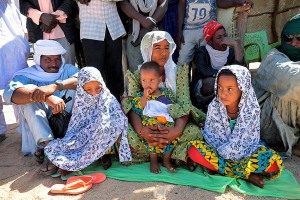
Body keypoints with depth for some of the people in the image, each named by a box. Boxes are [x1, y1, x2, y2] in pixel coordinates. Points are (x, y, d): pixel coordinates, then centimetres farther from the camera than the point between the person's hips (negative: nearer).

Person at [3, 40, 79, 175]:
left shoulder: (67, 69, 3)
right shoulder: (27, 75, -1)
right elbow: (10, 93, -25)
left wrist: (54, 86, -37)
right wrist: (47, 97, -42)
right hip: (36, 126, 0)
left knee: (73, 86, -16)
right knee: (30, 90, -23)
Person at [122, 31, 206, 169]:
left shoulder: (179, 72, -1)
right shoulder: (137, 75, -3)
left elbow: (185, 104, -12)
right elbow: (131, 106, -15)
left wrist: (177, 129, -33)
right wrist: (141, 130, -37)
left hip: (172, 123, 0)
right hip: (147, 124, 0)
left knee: (194, 131, -31)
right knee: (127, 134, -31)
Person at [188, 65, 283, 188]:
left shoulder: (252, 110, -18)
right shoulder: (214, 106, -14)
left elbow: (240, 143, -16)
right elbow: (209, 134, -8)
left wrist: (224, 151, -20)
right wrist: (222, 149, -19)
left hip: (243, 153, -1)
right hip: (218, 150, 2)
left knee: (274, 163, -27)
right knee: (193, 149, -27)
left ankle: (219, 168, -19)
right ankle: (246, 174, -21)